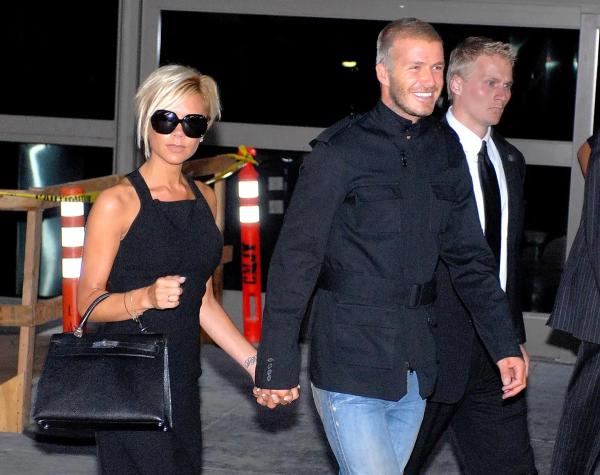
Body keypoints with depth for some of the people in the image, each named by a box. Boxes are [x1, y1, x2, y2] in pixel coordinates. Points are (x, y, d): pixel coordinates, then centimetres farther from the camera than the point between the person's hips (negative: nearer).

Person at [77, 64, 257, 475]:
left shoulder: (204, 198, 13)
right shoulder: (118, 202, -7)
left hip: (182, 379, 6)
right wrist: (147, 297, -25)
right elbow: (88, 302, -8)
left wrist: (253, 361, 11)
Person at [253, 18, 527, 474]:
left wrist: (506, 344, 9)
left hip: (414, 367, 6)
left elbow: (470, 255, 14)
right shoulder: (341, 150, -9)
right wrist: (277, 365, -13)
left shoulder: (446, 149, 8)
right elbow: (295, 258, -10)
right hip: (350, 364, -5)